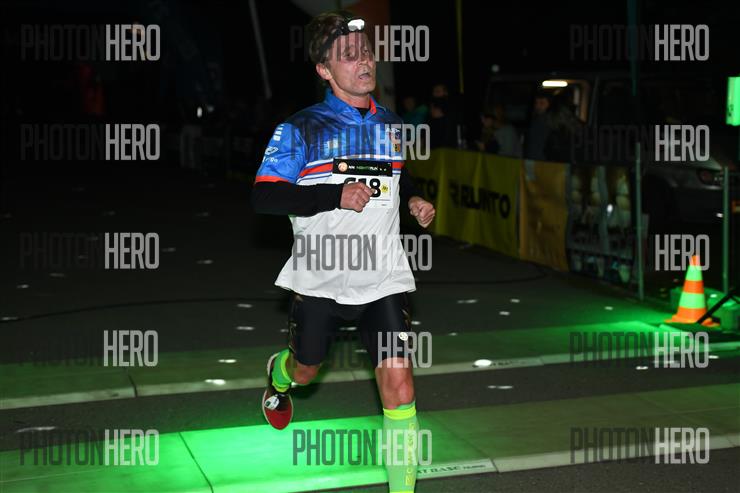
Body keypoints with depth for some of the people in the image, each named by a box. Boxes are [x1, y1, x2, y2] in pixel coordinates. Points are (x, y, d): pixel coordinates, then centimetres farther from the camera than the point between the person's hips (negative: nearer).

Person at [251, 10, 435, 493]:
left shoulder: (391, 124, 7)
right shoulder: (301, 129, -7)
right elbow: (263, 196, -16)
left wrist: (413, 199, 5)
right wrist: (336, 195, -27)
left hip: (384, 278, 2)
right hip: (320, 278, -2)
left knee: (398, 380, -10)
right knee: (305, 371, 20)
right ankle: (279, 375, 58)